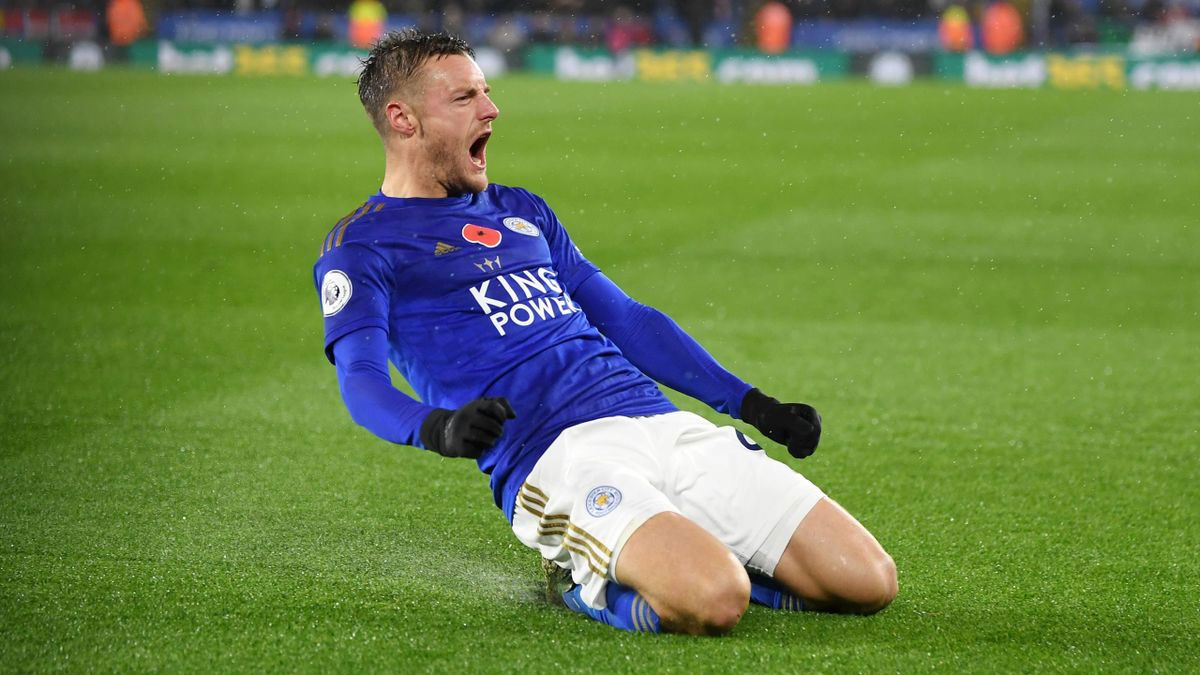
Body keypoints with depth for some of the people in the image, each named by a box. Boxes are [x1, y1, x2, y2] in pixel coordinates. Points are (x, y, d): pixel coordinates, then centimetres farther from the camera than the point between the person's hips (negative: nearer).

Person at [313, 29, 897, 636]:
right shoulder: (361, 245, 6)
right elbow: (361, 379, -10)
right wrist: (437, 427, -33)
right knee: (711, 602, -34)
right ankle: (595, 587, -5)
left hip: (668, 425, 7)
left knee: (867, 581, -7)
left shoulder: (521, 211, 27)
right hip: (554, 458, -7)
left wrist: (750, 403, 24)